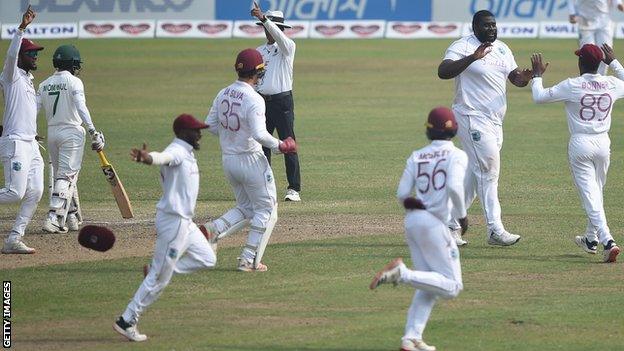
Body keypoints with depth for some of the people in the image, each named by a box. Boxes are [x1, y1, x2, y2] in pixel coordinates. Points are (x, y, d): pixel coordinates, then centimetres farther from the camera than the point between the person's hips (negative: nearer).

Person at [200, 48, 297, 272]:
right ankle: (249, 260, 3)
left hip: (228, 160, 7)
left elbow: (211, 125, 8)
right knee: (266, 210, 8)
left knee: (246, 208, 21)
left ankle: (213, 229, -3)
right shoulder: (254, 100, -20)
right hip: (251, 160, -7)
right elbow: (259, 134, -28)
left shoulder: (223, 94, 2)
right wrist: (280, 146, -13)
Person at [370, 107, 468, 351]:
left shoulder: (417, 156, 10)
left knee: (429, 287, 14)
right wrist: (462, 214, -7)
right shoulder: (456, 155, -5)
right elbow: (454, 186, -22)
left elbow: (402, 194, 4)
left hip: (411, 221, 7)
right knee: (451, 286, -3)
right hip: (433, 223, -7)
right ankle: (402, 273, -21)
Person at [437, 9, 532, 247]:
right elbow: (443, 72, -25)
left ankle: (450, 226, 20)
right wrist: (473, 58, -36)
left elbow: (515, 78, 14)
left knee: (474, 173, 11)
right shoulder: (462, 47, -10)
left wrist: (527, 76, -10)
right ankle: (495, 230, -13)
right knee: (488, 168, -13)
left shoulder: (502, 49, 14)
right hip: (472, 118, -8)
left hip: (495, 121, 8)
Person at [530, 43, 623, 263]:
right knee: (596, 191, 22)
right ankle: (591, 239, 34)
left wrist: (537, 75, 11)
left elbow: (539, 96, -5)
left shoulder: (572, 86, -11)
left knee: (590, 195, -6)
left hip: (580, 144, -4)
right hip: (603, 143, 4)